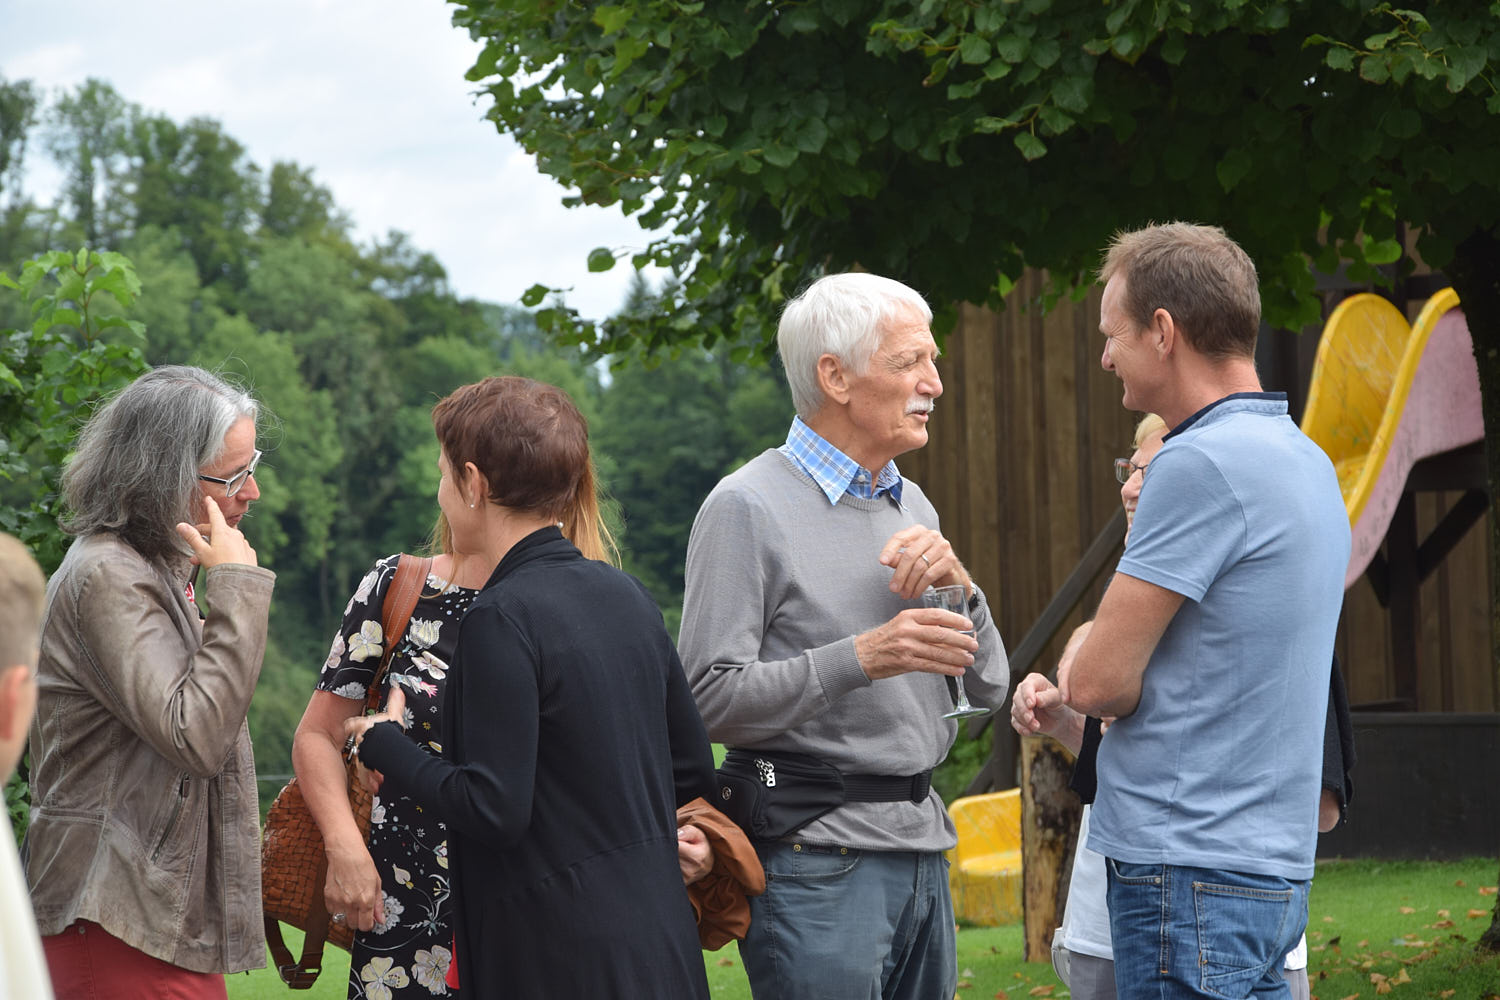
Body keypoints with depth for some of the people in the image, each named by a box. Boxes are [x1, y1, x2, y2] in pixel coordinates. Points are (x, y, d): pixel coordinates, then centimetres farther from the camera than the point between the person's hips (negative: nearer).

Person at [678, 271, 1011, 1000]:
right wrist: (861, 659, -23)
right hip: (817, 852, -7)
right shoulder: (748, 508, -7)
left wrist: (958, 588, -3)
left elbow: (988, 687, 16)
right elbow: (710, 699, -16)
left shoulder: (910, 505, 17)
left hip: (921, 848, 8)